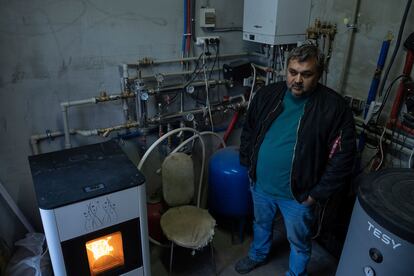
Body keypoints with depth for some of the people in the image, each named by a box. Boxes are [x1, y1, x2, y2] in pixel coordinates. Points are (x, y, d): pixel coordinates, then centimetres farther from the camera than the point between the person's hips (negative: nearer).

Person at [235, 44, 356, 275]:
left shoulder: (334, 107, -18)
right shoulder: (267, 95, -6)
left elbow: (343, 156, -16)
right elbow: (249, 132, 7)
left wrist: (318, 194, -15)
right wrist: (248, 165, 4)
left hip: (298, 195, -4)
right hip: (260, 185, 5)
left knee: (299, 242, 19)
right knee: (261, 224, 29)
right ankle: (258, 255, 58)